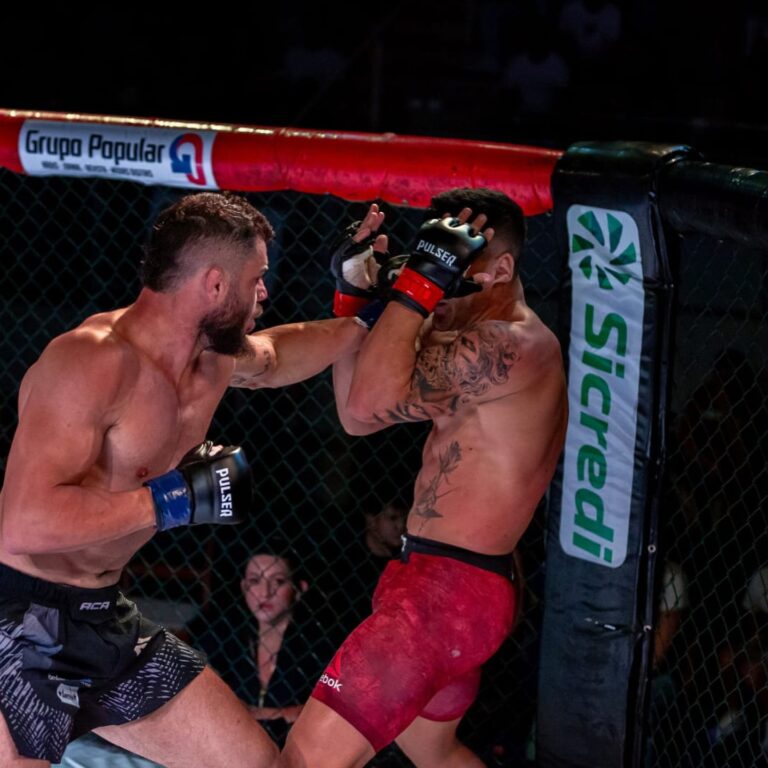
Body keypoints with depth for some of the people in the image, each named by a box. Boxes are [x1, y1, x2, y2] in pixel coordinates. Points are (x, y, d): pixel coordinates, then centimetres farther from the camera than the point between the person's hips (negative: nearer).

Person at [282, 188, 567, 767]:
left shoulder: (509, 346, -18)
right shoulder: (476, 343, 14)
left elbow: (372, 401, -29)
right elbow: (356, 415, 13)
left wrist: (420, 284, -24)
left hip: (449, 587, -12)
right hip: (457, 582, 12)